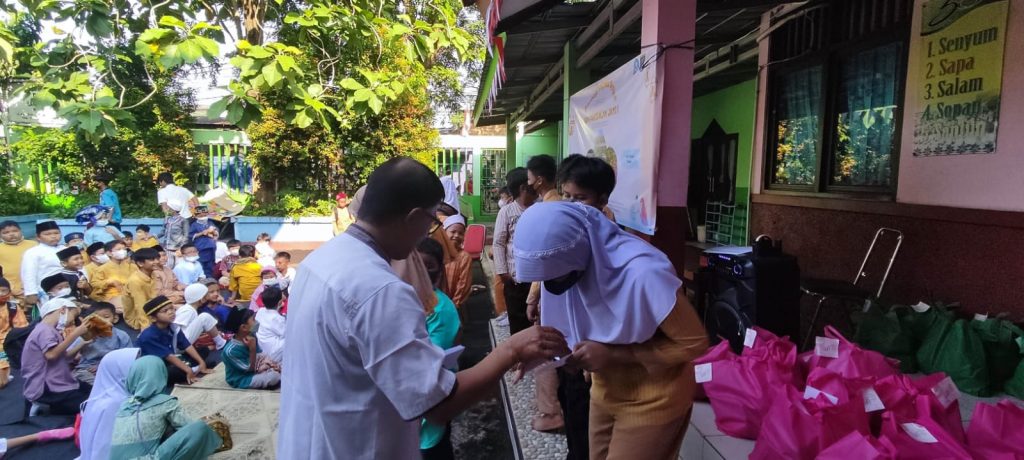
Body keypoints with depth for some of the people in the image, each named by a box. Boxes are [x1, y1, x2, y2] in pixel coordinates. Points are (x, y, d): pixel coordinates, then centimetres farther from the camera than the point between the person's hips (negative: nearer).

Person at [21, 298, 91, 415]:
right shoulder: (44, 329, -14)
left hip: (54, 385, 11)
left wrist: (82, 343, 14)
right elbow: (51, 354, -30)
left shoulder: (51, 330, 17)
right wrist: (75, 334, -23)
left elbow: (63, 356, 18)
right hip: (45, 390, -11)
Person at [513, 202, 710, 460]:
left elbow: (695, 343, -24)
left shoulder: (643, 274, -34)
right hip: (604, 393, 6)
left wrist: (613, 355, -28)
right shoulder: (563, 266, -13)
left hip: (651, 400, -6)